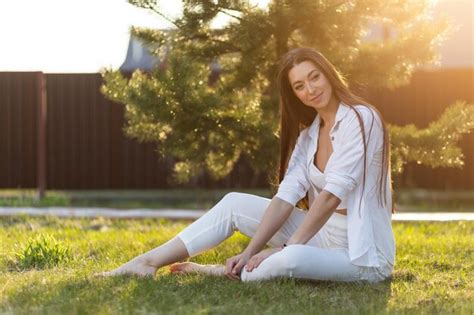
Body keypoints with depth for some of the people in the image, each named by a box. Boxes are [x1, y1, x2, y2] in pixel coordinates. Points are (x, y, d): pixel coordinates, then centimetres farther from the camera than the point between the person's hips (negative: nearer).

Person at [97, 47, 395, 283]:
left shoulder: (359, 119, -15)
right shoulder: (309, 133, 10)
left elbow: (332, 195, -21)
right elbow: (287, 195, 0)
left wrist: (286, 248, -22)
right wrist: (251, 250, -11)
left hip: (360, 254, -8)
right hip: (324, 233, 8)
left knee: (290, 260, -37)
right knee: (234, 203, 3)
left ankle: (226, 273, -9)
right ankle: (149, 262, -1)